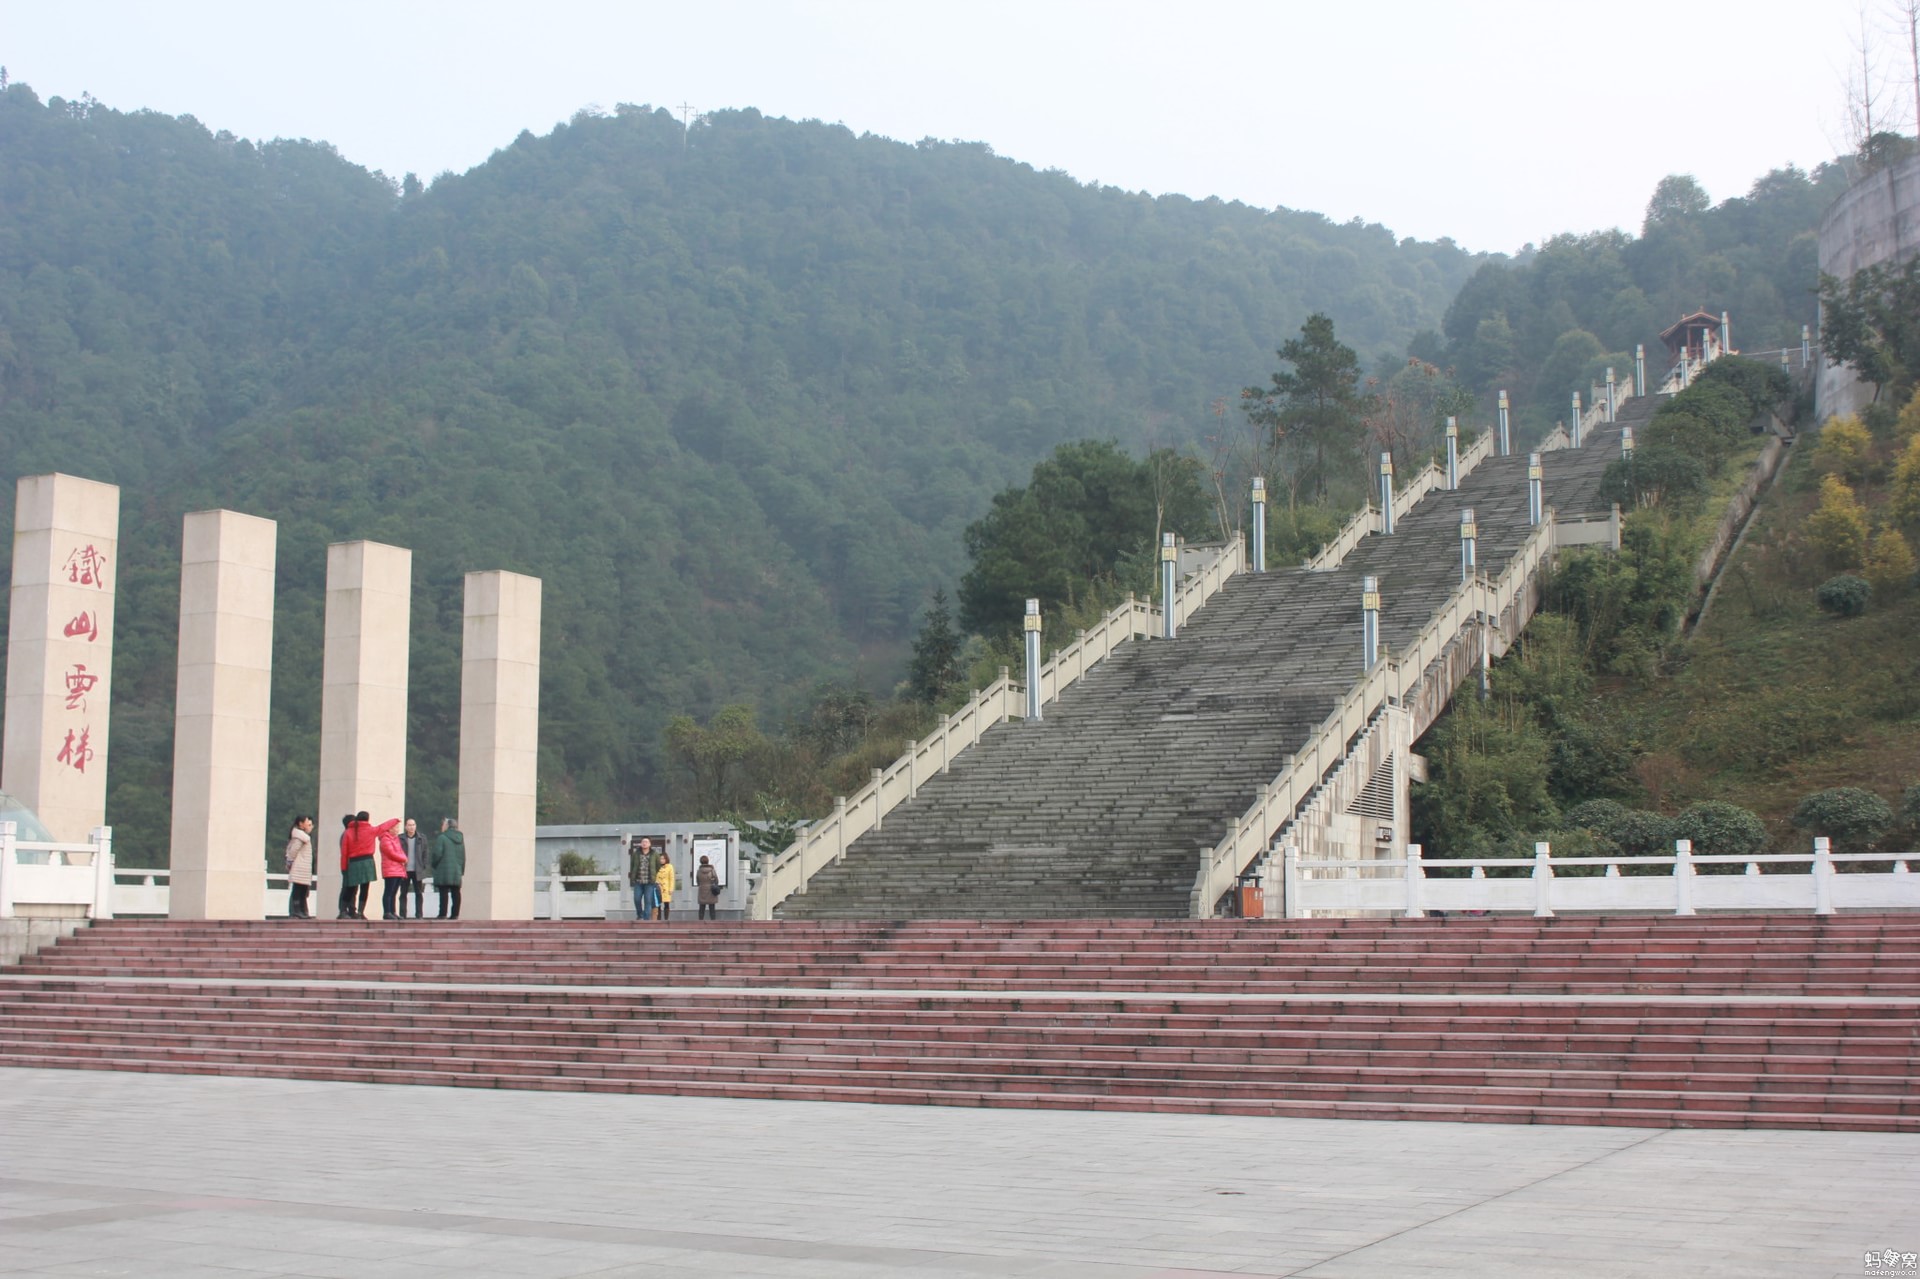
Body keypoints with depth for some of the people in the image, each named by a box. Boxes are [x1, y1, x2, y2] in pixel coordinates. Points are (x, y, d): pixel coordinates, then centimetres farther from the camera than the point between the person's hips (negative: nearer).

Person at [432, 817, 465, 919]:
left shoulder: (442, 838, -8)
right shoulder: (460, 839, 13)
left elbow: (437, 854, -12)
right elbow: (463, 856, 15)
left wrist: (434, 865, 5)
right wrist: (462, 870, 20)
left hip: (444, 870, -6)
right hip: (457, 871, 6)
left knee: (444, 892, -5)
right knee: (456, 893, 6)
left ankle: (443, 914, -7)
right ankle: (455, 914, 5)